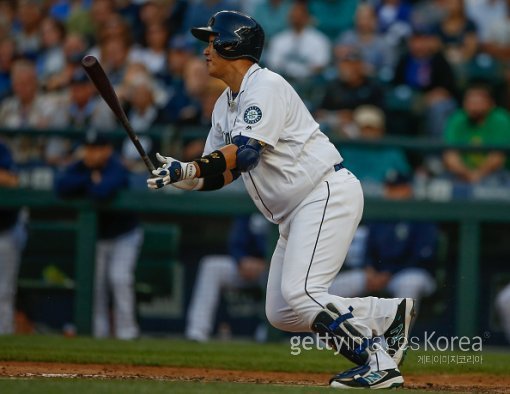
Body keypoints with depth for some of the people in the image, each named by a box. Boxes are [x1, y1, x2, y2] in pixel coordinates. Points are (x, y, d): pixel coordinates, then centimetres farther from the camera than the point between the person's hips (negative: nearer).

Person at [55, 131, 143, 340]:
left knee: (119, 278, -19)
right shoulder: (80, 168, -4)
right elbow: (61, 186, -22)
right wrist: (90, 180, -26)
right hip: (96, 236, 6)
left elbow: (102, 192, -44)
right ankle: (98, 330, 12)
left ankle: (126, 329, -12)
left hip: (124, 236, -6)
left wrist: (83, 186, -22)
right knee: (93, 280, 3)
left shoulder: (116, 170, -24)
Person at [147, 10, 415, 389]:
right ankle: (389, 314, 15)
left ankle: (379, 362, -18)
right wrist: (179, 177, -8)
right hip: (296, 211, 10)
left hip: (328, 192, -10)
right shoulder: (225, 105, 15)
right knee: (281, 312, 6)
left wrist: (187, 168, -29)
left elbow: (244, 154, -26)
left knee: (299, 293, -22)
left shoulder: (265, 87, -14)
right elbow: (219, 173, 12)